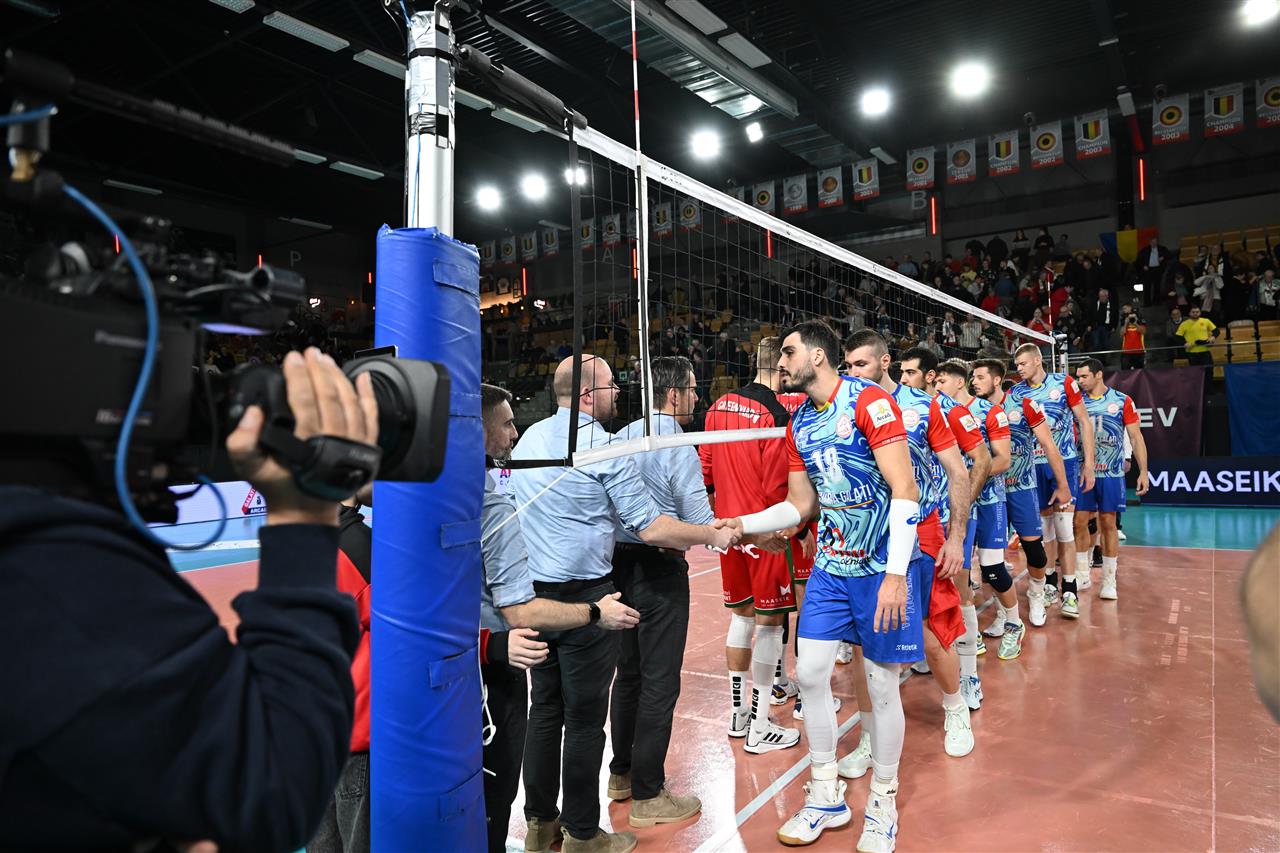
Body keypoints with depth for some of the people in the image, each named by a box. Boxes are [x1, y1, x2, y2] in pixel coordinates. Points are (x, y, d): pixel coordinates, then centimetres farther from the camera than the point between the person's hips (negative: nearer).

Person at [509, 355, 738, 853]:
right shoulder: (604, 448, -15)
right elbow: (652, 529, -16)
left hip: (535, 595, 7)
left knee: (544, 709, 16)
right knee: (585, 718, 6)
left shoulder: (528, 439, 7)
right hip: (584, 597, -7)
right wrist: (714, 536, -1)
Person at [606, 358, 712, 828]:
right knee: (660, 681, 3)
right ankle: (648, 795, 13)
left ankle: (622, 772, 33)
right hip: (660, 568, -8)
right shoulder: (679, 448, -15)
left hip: (618, 562, 8)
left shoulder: (621, 437, 7)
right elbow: (701, 524, -15)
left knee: (628, 672, 19)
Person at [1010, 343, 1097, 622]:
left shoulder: (1064, 382, -4)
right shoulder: (1015, 392, 3)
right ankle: (1050, 582, 23)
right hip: (1034, 466, 3)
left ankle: (1070, 590, 2)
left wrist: (1088, 463, -4)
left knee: (1064, 525, -7)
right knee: (1045, 527, 9)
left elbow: (1084, 421, -1)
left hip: (1065, 462, -3)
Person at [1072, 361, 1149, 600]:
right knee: (1079, 523, 2)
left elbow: (1136, 436, 0)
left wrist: (1143, 471, -6)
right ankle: (1081, 575, 17)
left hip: (1111, 473, -2)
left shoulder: (1122, 400, -1)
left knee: (1108, 524, 3)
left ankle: (1109, 581, 13)